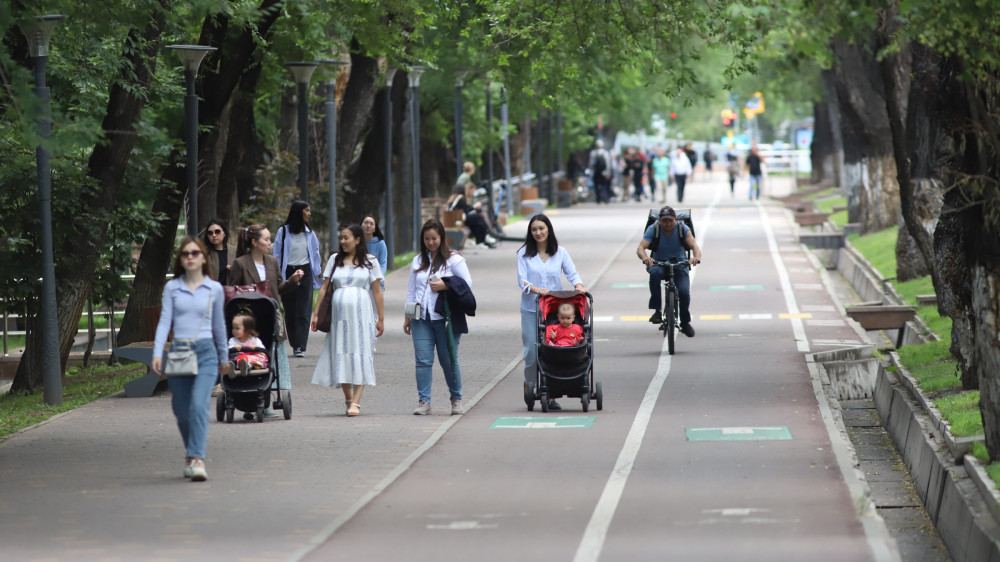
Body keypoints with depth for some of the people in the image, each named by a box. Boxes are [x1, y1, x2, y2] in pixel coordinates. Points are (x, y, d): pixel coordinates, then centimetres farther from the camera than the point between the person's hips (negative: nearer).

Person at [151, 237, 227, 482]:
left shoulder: (214, 289, 8)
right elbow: (165, 321, 1)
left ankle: (197, 459, -23)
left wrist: (223, 357, 25)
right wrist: (157, 353, -11)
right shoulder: (172, 288, 7)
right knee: (182, 411, 5)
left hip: (205, 352, -1)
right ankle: (191, 454, 28)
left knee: (199, 404, -19)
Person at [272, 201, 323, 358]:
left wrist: (316, 273, 11)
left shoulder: (309, 232, 10)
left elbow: (315, 252, 16)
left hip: (305, 272, 1)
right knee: (290, 311, 3)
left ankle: (301, 346, -11)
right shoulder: (284, 231, 0)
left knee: (303, 312, -7)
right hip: (288, 273, -1)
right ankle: (295, 345, 13)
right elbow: (277, 255, 2)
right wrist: (278, 276, -1)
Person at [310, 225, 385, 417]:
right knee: (341, 356, 2)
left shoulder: (370, 261, 6)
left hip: (362, 314, -3)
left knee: (360, 355, -8)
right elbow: (325, 287, 13)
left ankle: (356, 402, -10)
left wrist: (381, 318, 0)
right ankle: (348, 399, 15)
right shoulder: (334, 260, 12)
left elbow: (377, 291, 5)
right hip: (339, 313, 3)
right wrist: (316, 313, 7)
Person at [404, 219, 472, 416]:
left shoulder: (454, 259, 1)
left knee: (449, 361, 1)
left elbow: (467, 283, -3)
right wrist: (407, 317, 17)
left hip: (445, 317, -4)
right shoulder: (418, 261, 16)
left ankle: (456, 399, 16)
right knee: (422, 360, -4)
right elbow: (411, 290, 20)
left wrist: (445, 286, -15)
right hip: (421, 318, 4)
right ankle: (423, 401, -3)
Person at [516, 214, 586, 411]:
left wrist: (578, 284, -18)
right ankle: (530, 386, 16)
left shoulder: (560, 252, 7)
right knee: (531, 350, -5)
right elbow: (522, 280, -5)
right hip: (531, 309, -1)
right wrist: (536, 289, -24)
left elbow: (572, 273, 4)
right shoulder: (524, 253, 2)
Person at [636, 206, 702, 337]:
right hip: (659, 263, -1)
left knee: (684, 292, -21)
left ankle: (685, 322, 7)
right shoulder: (653, 229, -12)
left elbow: (694, 245, -22)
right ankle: (657, 311, -30)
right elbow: (640, 248, -24)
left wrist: (696, 257, -46)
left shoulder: (682, 229, -10)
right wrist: (645, 258, -48)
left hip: (679, 265, 1)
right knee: (655, 273, -37)